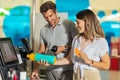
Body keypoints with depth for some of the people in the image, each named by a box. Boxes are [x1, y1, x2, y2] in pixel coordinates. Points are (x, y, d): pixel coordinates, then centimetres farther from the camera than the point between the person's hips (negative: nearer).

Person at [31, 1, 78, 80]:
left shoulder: (69, 24, -4)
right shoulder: (43, 30, 9)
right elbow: (41, 51, 13)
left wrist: (65, 48, -14)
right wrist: (35, 69, 7)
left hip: (67, 70, -3)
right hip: (50, 70, 4)